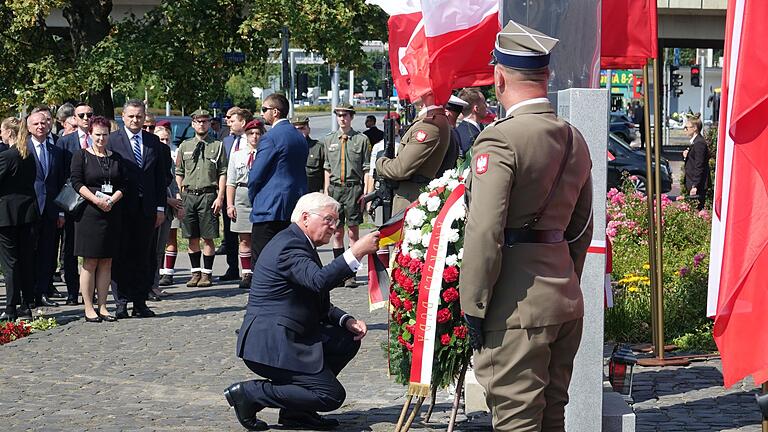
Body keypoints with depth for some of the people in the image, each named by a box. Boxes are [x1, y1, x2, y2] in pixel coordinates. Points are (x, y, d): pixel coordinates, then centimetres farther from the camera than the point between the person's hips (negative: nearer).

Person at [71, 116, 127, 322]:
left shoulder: (116, 158, 13)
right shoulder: (81, 156, 1)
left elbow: (123, 185, 9)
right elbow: (76, 182, -7)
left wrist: (112, 200, -10)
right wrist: (96, 200, -18)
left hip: (112, 213, 4)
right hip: (89, 213, -4)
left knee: (106, 262, 5)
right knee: (90, 262, -3)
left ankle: (102, 307, 8)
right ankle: (88, 308, 1)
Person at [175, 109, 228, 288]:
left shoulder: (217, 146, 4)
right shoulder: (185, 146, 12)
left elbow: (223, 173, 1)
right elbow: (179, 173, 15)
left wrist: (220, 197, -7)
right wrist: (179, 195, 7)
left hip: (208, 194, -3)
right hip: (188, 194, 3)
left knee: (208, 238, -2)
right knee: (192, 237, 6)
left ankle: (207, 273, 4)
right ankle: (196, 273, 14)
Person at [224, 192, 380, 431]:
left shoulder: (298, 244, 18)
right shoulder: (289, 246, -15)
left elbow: (318, 306, 21)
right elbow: (319, 280, -34)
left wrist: (347, 321, 4)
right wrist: (356, 252, -33)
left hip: (289, 336, 11)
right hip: (270, 344, -11)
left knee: (348, 339, 9)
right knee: (331, 395, -11)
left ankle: (296, 412, 10)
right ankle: (248, 393, -5)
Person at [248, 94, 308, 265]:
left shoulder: (270, 137, -12)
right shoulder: (300, 137, 13)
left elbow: (256, 175, -12)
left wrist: (253, 197, 6)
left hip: (270, 207, -8)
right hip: (296, 209, 8)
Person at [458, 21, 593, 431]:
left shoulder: (500, 139, -16)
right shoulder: (574, 139, 11)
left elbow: (485, 233, -19)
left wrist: (473, 306, -13)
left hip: (518, 303, -8)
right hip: (566, 297, 8)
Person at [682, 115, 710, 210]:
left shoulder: (699, 143, -18)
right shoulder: (695, 141, 15)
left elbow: (699, 166, -20)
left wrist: (695, 186, -21)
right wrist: (686, 156, 0)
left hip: (698, 186, -10)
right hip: (693, 184, 10)